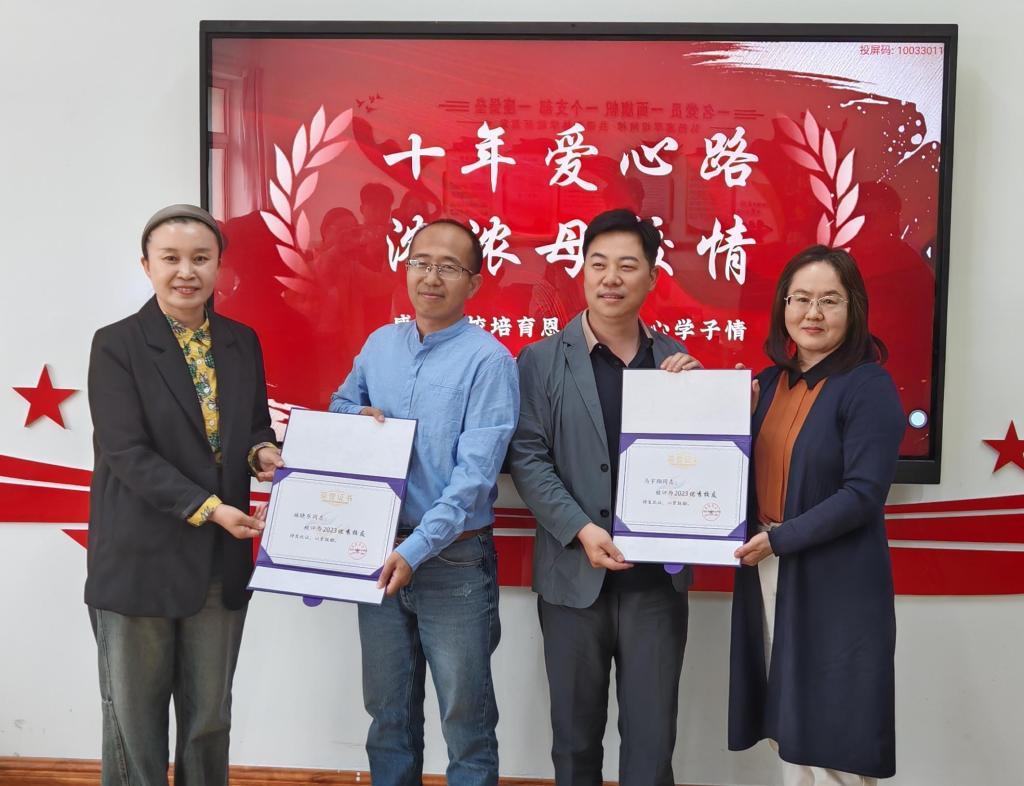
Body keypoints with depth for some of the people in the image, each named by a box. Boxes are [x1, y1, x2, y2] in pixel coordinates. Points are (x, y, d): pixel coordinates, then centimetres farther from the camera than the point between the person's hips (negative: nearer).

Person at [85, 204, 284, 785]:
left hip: (222, 561, 4)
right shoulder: (116, 345, -8)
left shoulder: (243, 343, 5)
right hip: (141, 560, -3)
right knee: (135, 719, 12)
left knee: (211, 717, 16)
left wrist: (263, 453, -10)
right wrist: (208, 508, -22)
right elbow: (127, 452, -15)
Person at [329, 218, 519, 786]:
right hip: (378, 553, 5)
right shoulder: (378, 344, 6)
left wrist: (416, 550, -24)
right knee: (388, 713, 18)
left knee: (465, 719, 8)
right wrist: (359, 416, -3)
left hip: (453, 561, -5)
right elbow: (340, 404, 21)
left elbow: (474, 474, -18)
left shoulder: (489, 361, -12)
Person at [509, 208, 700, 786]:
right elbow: (528, 458, -6)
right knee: (575, 736, 15)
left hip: (656, 577, 1)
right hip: (574, 575, -1)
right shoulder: (542, 360, 0)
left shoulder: (677, 363, 6)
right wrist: (582, 531, -17)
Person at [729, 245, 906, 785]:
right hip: (765, 575, 6)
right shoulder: (769, 382, 9)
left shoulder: (868, 385, -10)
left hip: (835, 584, -6)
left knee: (829, 739, 5)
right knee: (786, 732, 16)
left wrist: (780, 539, -20)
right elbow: (750, 473, 13)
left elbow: (864, 493, -17)